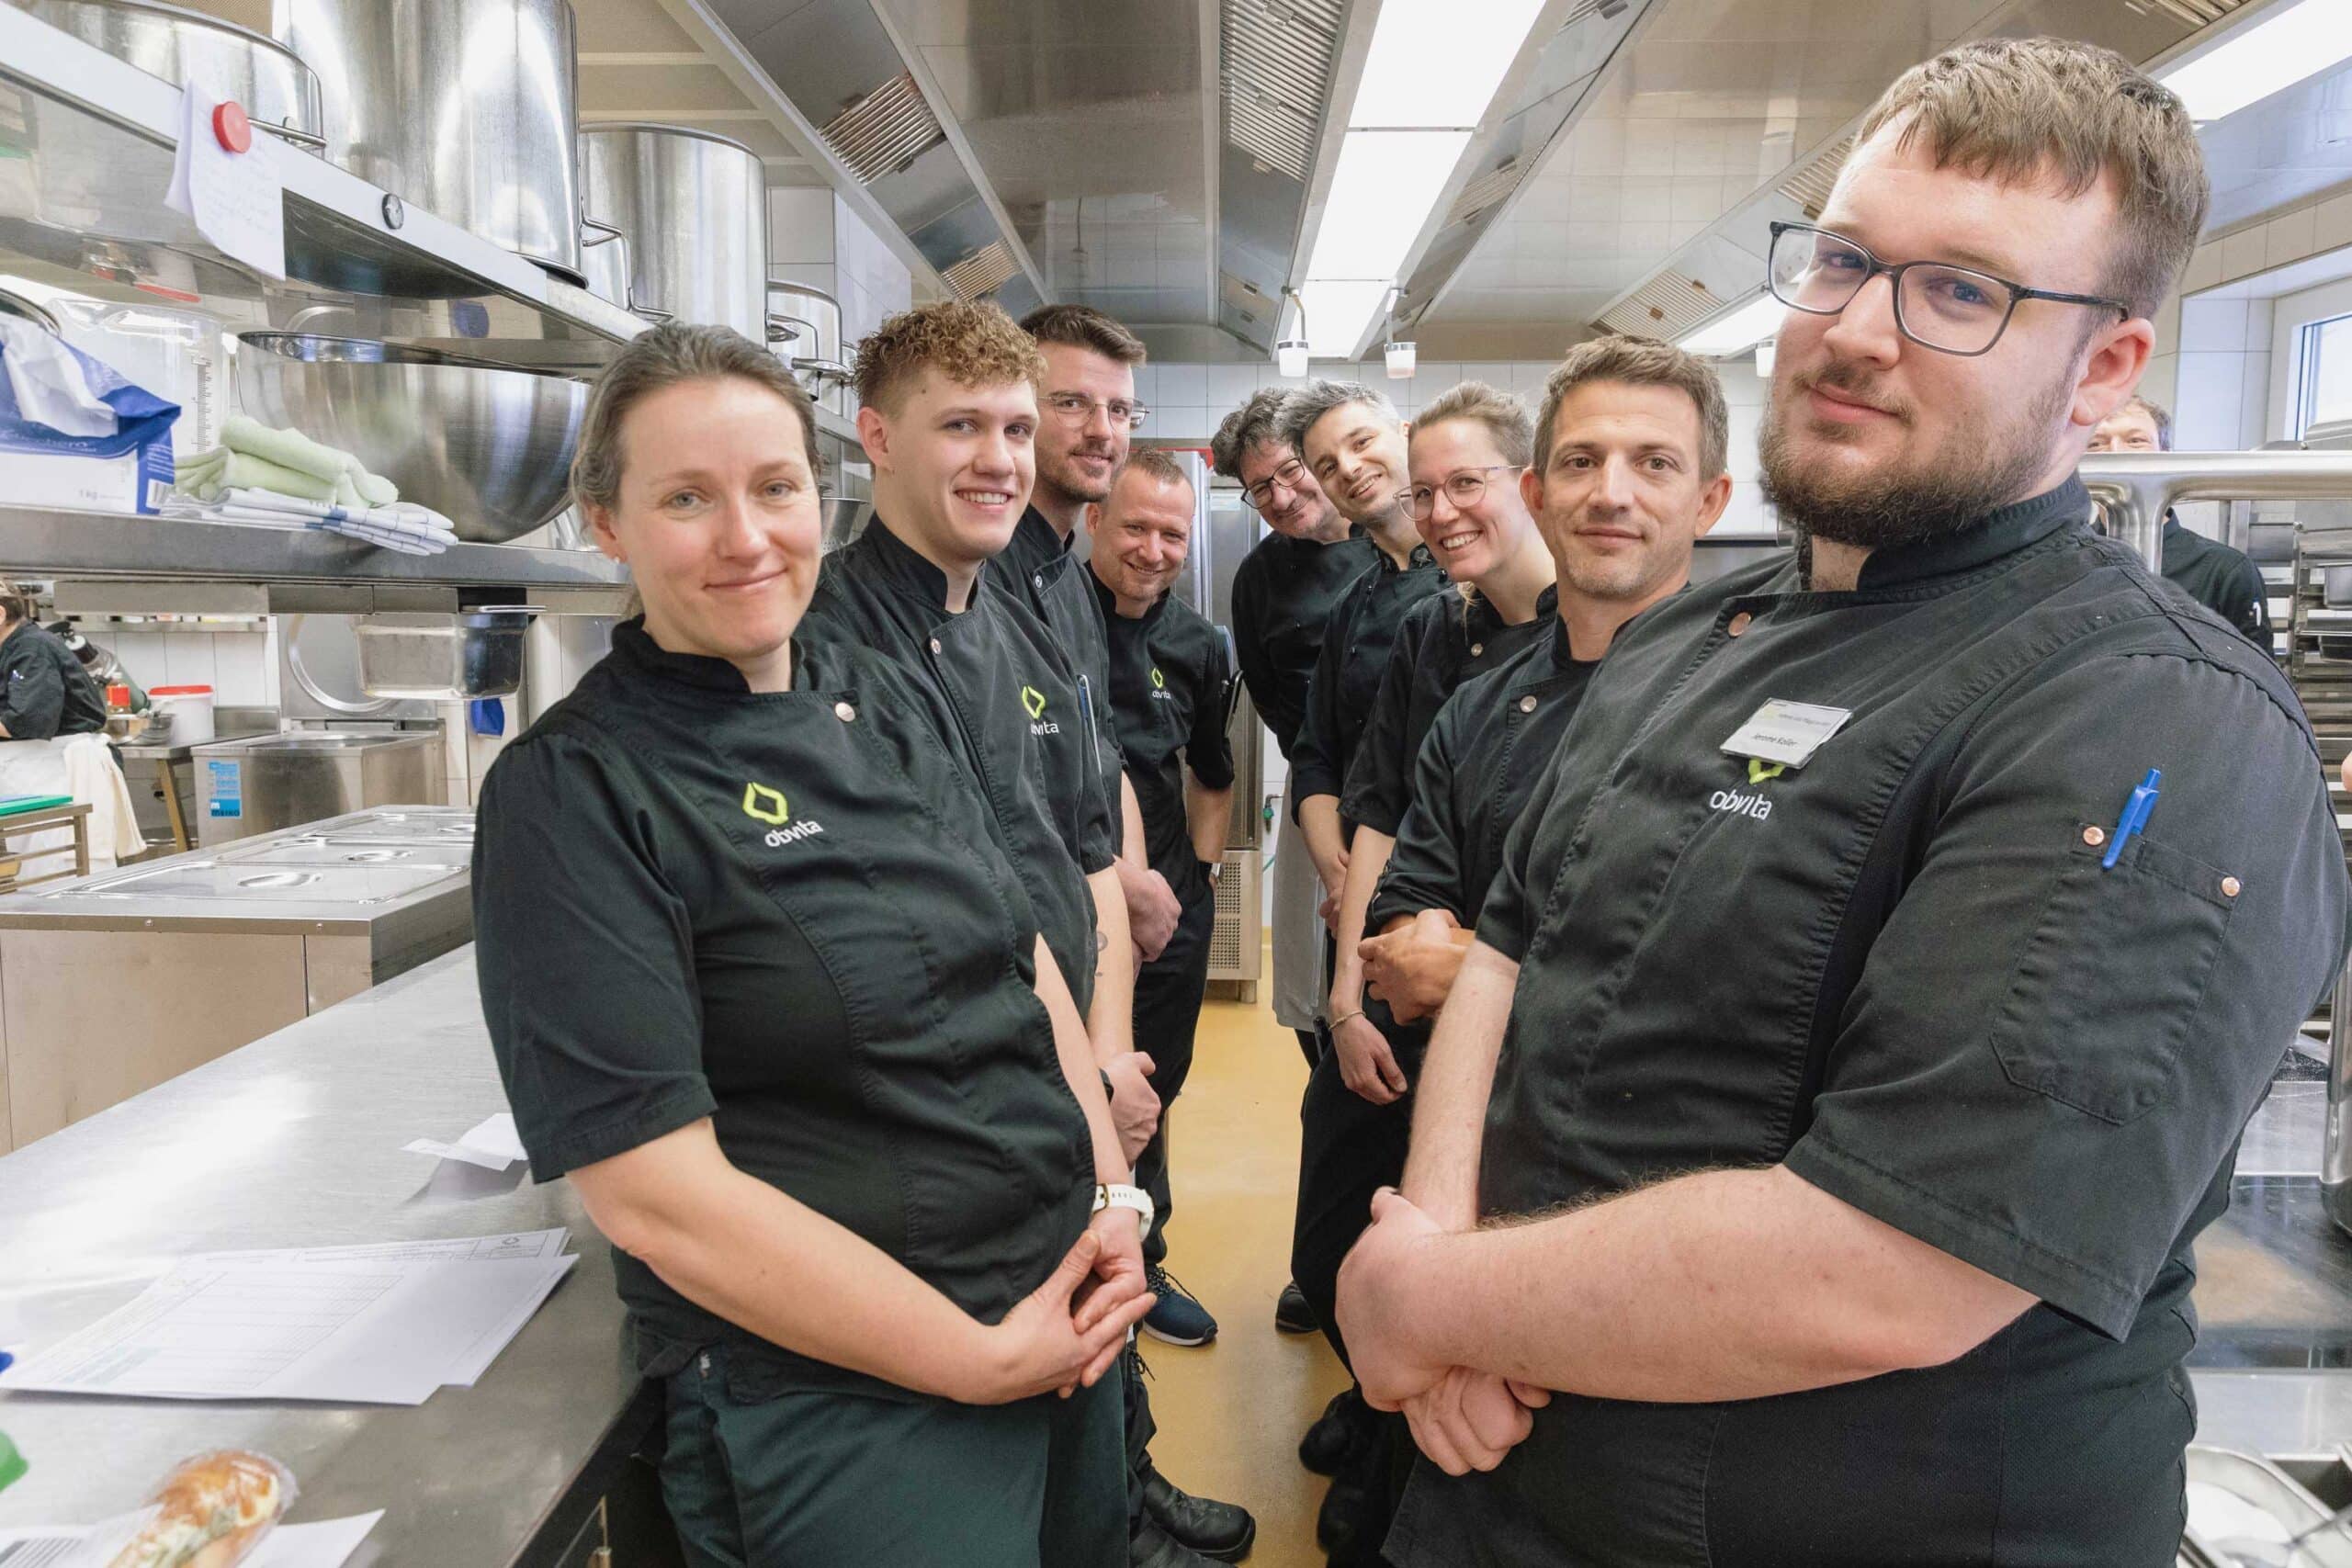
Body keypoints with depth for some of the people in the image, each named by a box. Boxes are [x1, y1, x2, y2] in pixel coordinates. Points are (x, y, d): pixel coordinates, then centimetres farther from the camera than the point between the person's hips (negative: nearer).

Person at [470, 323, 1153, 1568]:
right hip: (839, 1399, -6)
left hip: (1068, 1317, 7)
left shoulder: (896, 705, 5)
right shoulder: (573, 789, -15)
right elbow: (654, 1192, -20)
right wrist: (983, 1361, -17)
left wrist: (1113, 1195, -2)